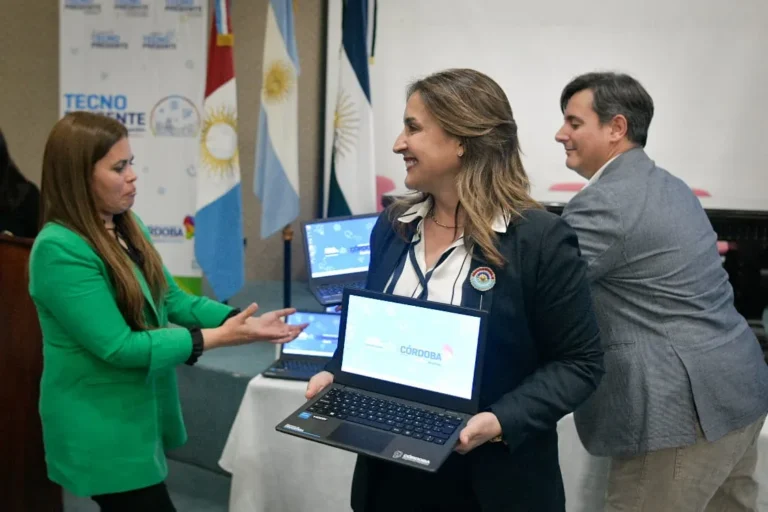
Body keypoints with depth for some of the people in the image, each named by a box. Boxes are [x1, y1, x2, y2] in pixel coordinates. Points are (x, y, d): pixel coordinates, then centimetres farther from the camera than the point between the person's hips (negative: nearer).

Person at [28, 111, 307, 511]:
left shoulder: (127, 227, 3)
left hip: (141, 414, 8)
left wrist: (239, 321, -9)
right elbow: (118, 346, -24)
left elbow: (173, 300, 6)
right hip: (102, 431, -8)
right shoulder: (60, 249, -24)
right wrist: (219, 338, -24)